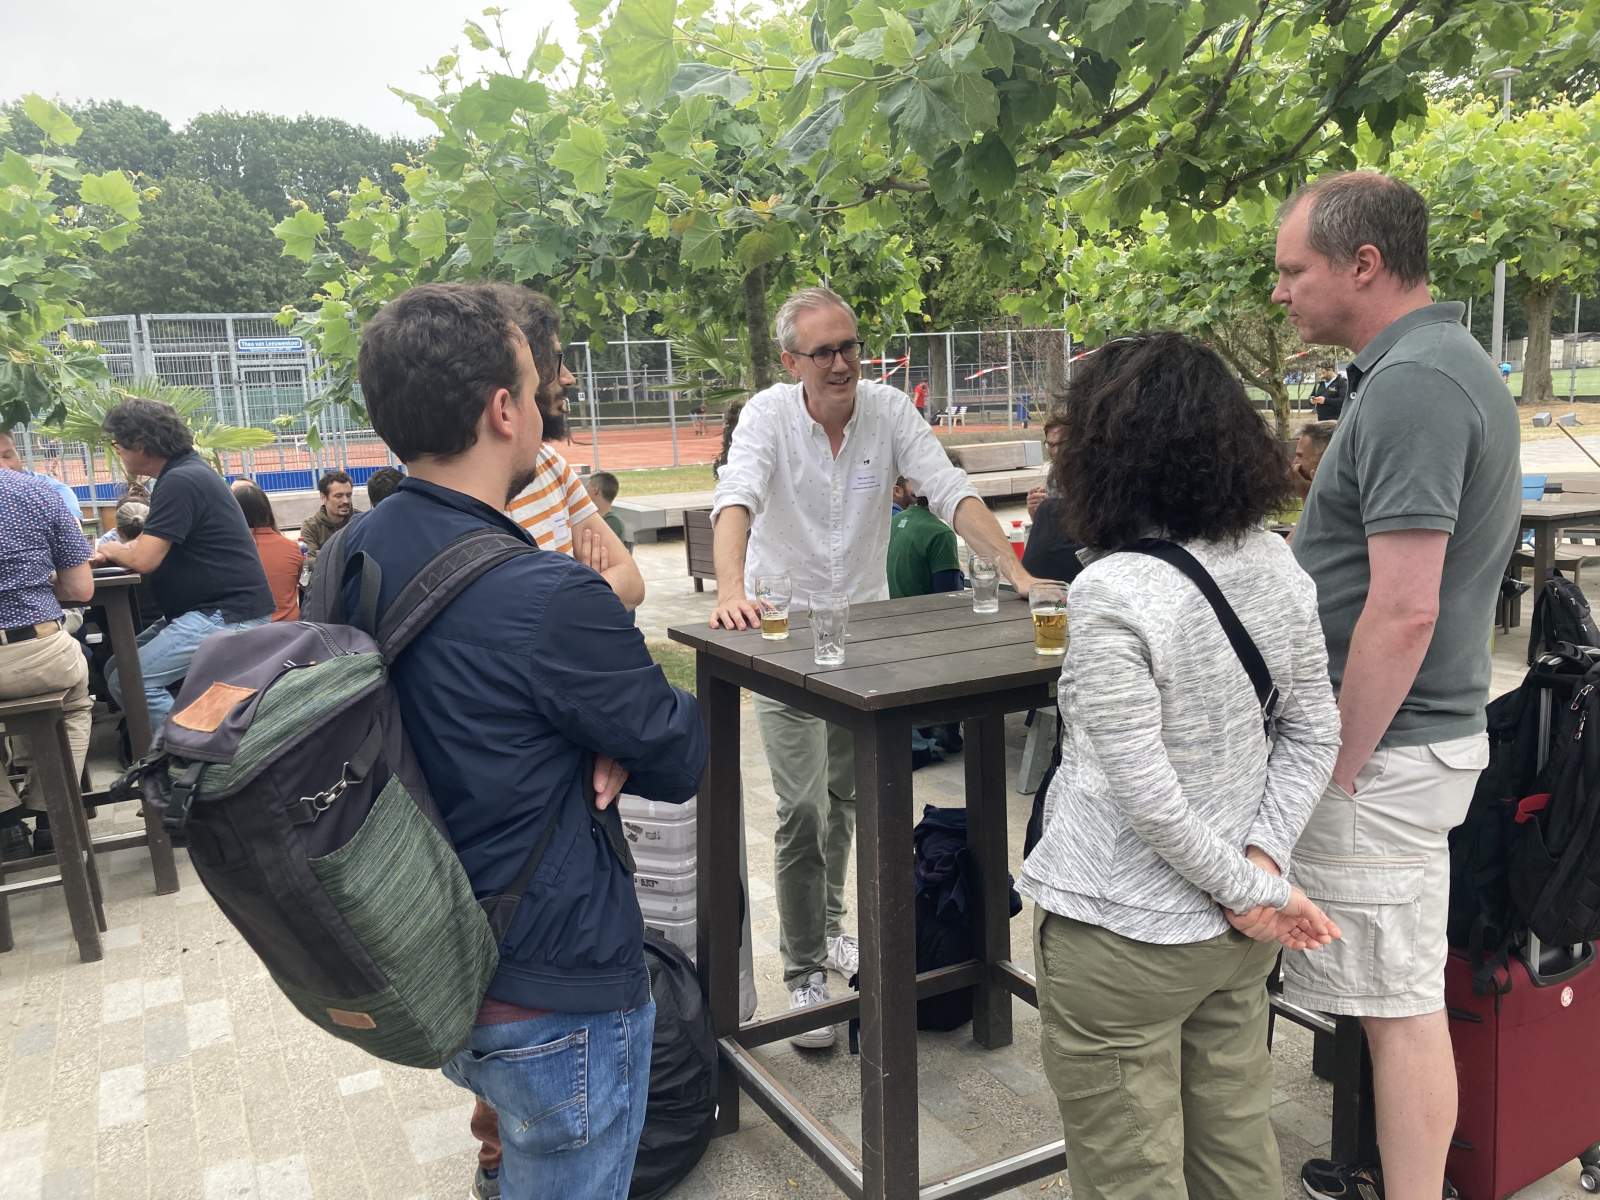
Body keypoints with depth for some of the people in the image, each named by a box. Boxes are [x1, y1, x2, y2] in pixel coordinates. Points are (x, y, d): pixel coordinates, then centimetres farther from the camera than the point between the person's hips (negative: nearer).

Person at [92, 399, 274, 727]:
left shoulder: (181, 481, -18)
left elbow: (144, 559, -21)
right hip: (212, 608, 11)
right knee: (116, 669, 10)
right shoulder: (184, 472, 15)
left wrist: (111, 550, 1)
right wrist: (112, 553, -1)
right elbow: (150, 545, 18)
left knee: (129, 682, -16)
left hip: (229, 614, -11)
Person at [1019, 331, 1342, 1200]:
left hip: (1121, 935, -7)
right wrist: (1263, 863, -2)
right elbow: (1314, 734, 4)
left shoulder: (1111, 593, -23)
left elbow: (1147, 796, -22)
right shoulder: (1275, 564, -2)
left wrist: (1253, 888, -9)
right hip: (1234, 932, 7)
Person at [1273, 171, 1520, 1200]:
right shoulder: (1454, 363, 11)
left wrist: (1335, 768, -18)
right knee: (1407, 990, 21)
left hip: (1385, 749, -10)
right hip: (1424, 730, 10)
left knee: (1401, 1001, 3)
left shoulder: (1409, 385, -20)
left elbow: (1403, 611, -25)